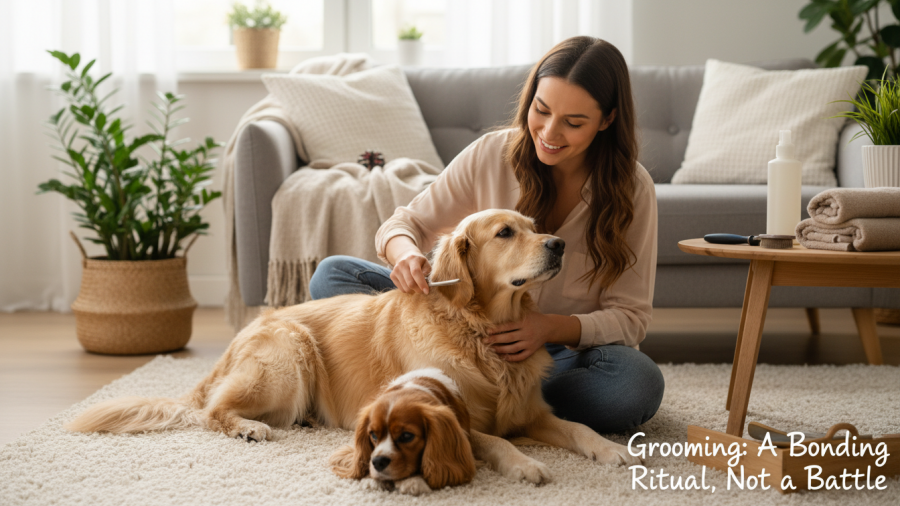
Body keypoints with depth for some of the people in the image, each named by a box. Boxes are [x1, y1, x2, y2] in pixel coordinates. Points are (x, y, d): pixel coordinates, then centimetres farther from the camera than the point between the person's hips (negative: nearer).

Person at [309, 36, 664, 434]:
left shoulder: (632, 189, -12)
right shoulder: (491, 154, -9)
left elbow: (630, 317, -12)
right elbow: (406, 223, -2)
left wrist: (551, 327, -31)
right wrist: (405, 253, -27)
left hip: (571, 351, -1)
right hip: (479, 325, 2)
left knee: (639, 383, -38)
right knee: (332, 275, -13)